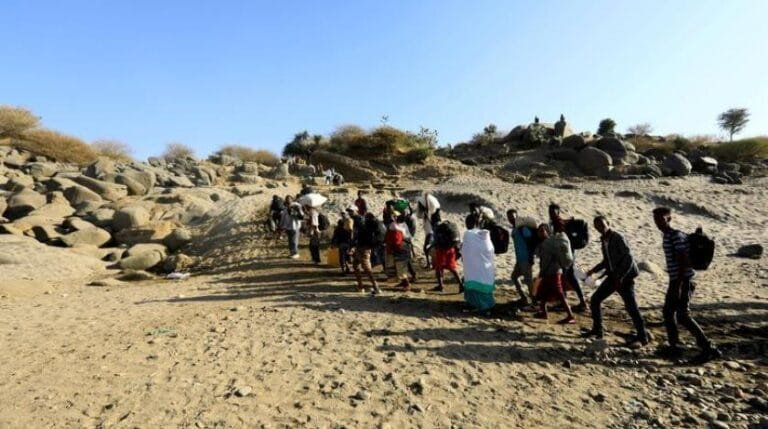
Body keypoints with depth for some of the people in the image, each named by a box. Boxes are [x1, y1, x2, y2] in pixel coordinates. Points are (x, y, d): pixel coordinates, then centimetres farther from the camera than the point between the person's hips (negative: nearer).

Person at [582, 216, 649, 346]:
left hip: (625, 277, -8)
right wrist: (593, 270, 13)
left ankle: (642, 336, 12)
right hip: (612, 276, 8)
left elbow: (629, 259, -20)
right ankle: (597, 330, 18)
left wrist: (620, 277, -22)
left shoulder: (618, 238, -15)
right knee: (594, 300, 7)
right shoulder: (603, 239, 8)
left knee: (631, 306, -4)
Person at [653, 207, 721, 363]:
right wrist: (675, 284, 21)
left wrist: (678, 285, -24)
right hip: (675, 280, 10)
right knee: (668, 312, 13)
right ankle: (674, 347, 22)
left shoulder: (677, 236, -16)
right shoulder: (666, 236, 13)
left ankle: (708, 348, -1)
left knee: (683, 316, -9)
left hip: (683, 281, -10)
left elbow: (683, 261, -22)